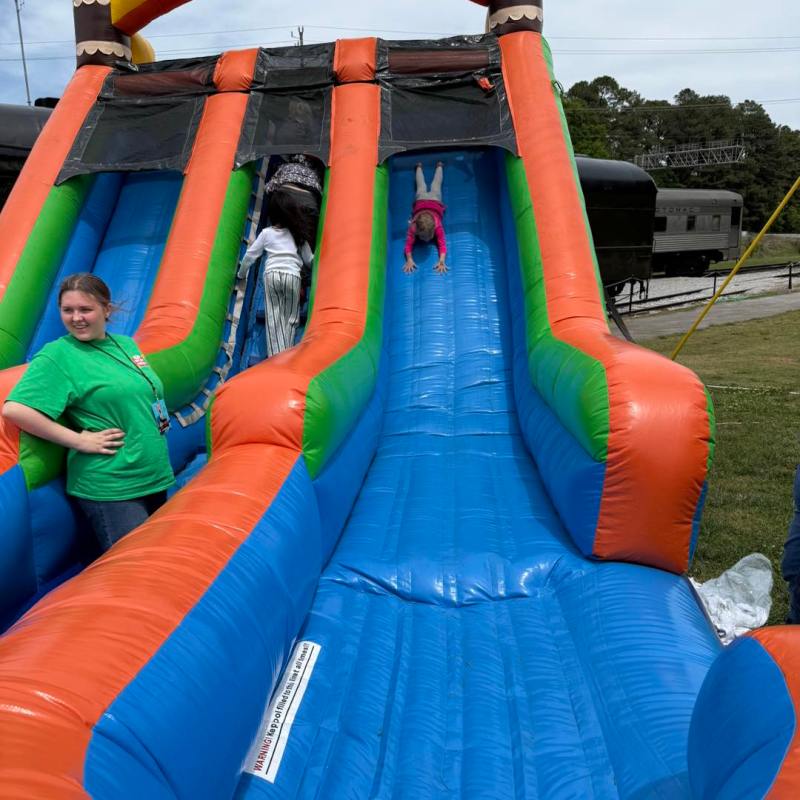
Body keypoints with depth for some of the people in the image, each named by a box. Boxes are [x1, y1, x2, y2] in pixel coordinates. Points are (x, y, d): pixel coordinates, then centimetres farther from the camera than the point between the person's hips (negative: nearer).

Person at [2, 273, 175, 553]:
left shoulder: (126, 344, 9)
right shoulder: (57, 355, -11)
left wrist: (161, 420, 6)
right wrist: (79, 440, -20)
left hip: (155, 477, 7)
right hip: (110, 489, -7)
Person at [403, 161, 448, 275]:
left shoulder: (437, 226, -45)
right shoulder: (414, 227, -43)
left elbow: (442, 244, -48)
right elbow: (409, 244, -46)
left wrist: (441, 261, -64)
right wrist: (409, 260, -64)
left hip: (435, 201, 0)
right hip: (421, 200, 0)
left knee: (435, 186, 30)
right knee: (421, 187, 31)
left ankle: (439, 166, 58)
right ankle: (419, 167, 60)